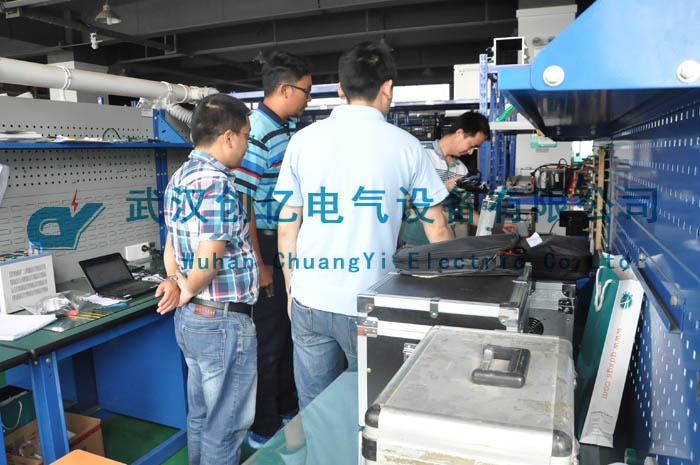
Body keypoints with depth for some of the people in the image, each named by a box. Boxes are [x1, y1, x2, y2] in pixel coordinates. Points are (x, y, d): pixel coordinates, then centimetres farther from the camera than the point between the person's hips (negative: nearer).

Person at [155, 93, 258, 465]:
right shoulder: (216, 182, -21)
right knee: (226, 428, 8)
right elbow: (209, 259, -24)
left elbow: (172, 245, 13)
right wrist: (188, 291, -6)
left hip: (190, 319, 10)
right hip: (223, 322, -10)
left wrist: (175, 281, 0)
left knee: (200, 417, 23)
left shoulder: (180, 177, 10)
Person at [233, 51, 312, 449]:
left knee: (289, 330, 20)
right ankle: (264, 431, 23)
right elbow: (238, 203, -22)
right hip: (267, 246, -9)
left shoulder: (289, 129, 10)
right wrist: (257, 265, -22)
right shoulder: (256, 134, -19)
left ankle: (287, 408, 39)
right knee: (268, 340, 4)